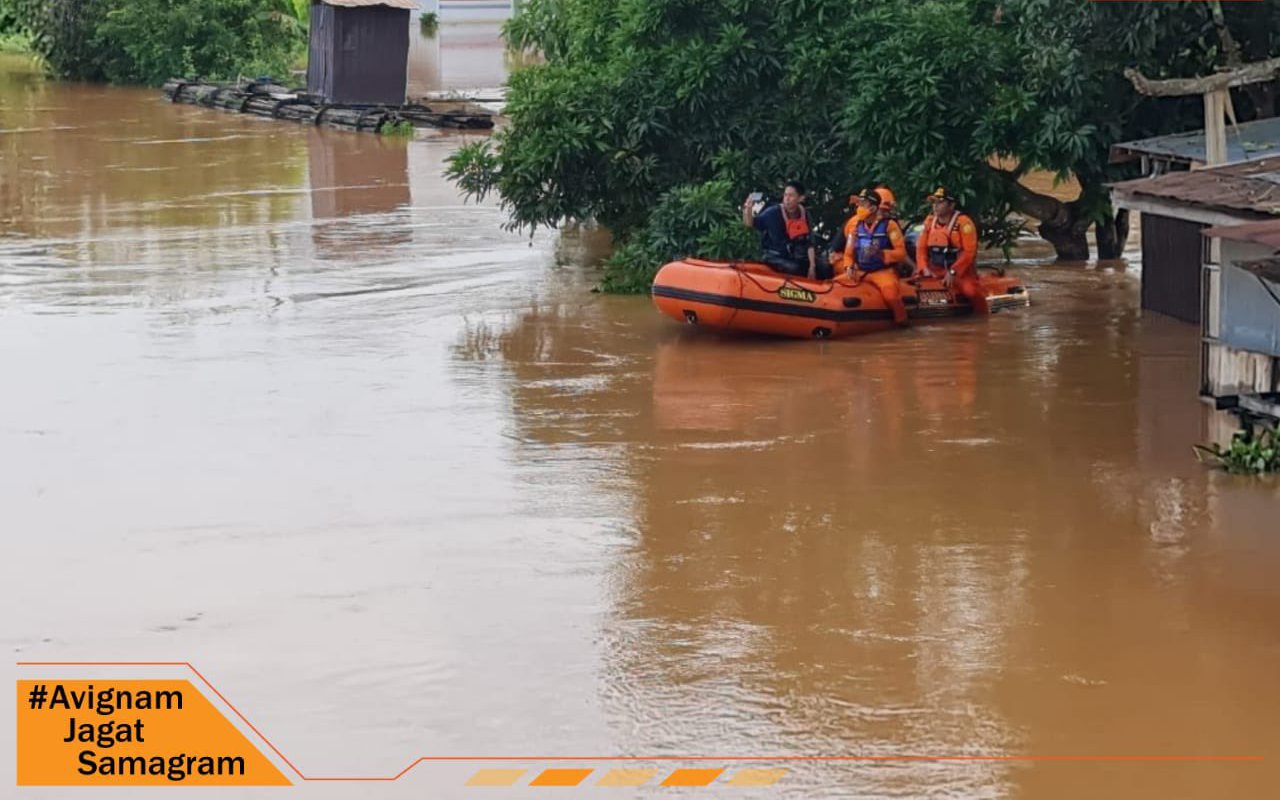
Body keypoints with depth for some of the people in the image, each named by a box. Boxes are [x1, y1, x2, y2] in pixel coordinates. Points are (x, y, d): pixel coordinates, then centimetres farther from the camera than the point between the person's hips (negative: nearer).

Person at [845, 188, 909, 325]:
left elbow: (901, 253, -10)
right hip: (860, 272, 5)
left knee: (890, 289, -37)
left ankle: (900, 319, -14)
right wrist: (849, 267, -7)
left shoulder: (889, 225, -5)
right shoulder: (857, 227, 9)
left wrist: (882, 254, -25)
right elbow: (849, 254, 14)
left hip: (883, 272, -5)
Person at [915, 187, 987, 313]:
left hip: (960, 270, -6)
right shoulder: (929, 221, 6)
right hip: (935, 271, 6)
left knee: (972, 291, -30)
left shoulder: (963, 222, -11)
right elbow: (921, 247, 8)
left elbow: (969, 251, -16)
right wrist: (924, 269, -8)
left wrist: (953, 272, -23)